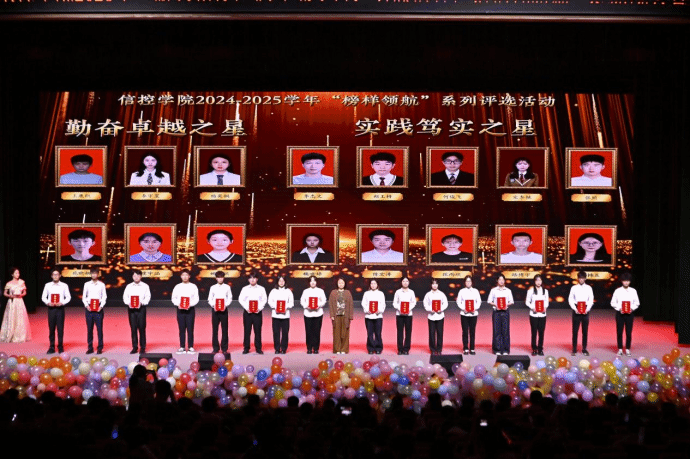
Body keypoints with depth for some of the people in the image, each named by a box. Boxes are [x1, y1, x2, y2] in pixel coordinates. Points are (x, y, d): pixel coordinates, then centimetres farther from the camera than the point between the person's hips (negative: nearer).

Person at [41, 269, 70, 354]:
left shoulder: (64, 285, 4)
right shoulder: (47, 285, 7)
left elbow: (68, 297, 4)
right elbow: (43, 297, 9)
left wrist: (62, 302, -12)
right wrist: (48, 302, -9)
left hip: (60, 308, -1)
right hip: (51, 308, 1)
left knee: (60, 328, -2)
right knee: (51, 328, 3)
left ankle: (60, 347, 6)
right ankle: (52, 347, 9)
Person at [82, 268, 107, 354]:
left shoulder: (101, 285, 7)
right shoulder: (87, 284, 9)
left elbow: (104, 297, 6)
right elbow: (83, 296, 9)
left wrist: (101, 306, -8)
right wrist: (86, 305, -6)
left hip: (98, 309, -1)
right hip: (89, 308, 1)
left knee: (99, 328, -4)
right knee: (89, 328, 2)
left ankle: (100, 348, 1)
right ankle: (90, 348, 8)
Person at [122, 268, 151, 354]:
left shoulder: (145, 286, 7)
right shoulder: (129, 286, 12)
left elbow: (147, 297, 2)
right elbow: (125, 297, 8)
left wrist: (142, 303, -15)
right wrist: (129, 303, -11)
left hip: (141, 308, -2)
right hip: (131, 308, 2)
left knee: (142, 328, -4)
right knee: (133, 328, 2)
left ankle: (142, 347, 3)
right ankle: (134, 347, 8)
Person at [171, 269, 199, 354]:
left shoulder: (193, 286, 5)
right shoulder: (177, 287, 8)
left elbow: (196, 298, 1)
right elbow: (173, 298, 7)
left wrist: (190, 305, -15)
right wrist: (178, 304, -11)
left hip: (190, 309, -1)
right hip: (180, 309, 1)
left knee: (190, 329, -2)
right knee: (181, 329, 3)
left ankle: (191, 347, 1)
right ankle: (182, 347, 7)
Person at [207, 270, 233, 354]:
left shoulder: (227, 287, 7)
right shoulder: (213, 287, 9)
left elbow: (230, 298, 6)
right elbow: (210, 299, 8)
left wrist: (225, 305, -10)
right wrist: (213, 305, -9)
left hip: (224, 310, -1)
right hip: (215, 310, 1)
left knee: (224, 329, -2)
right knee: (214, 329, 0)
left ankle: (224, 348, 3)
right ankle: (215, 348, 6)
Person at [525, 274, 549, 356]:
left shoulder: (545, 291, 9)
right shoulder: (530, 290, 2)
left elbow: (547, 302, 12)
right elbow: (527, 302, 3)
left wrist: (545, 307, -8)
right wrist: (532, 308, -14)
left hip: (542, 314, 2)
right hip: (534, 314, -2)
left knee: (541, 332, 0)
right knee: (534, 332, 0)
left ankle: (540, 349, 8)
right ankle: (534, 349, 7)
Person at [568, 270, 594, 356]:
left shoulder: (588, 288, 5)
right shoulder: (574, 288, 3)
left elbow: (591, 300, 4)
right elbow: (570, 299, 1)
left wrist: (587, 309, -10)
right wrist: (575, 309, -11)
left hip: (585, 311, 1)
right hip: (576, 311, -1)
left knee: (585, 330, 4)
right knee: (575, 330, -1)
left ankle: (584, 349, 10)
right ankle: (574, 350, 3)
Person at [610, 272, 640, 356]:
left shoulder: (633, 291, 5)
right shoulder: (618, 291, 2)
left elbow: (637, 303, 8)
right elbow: (613, 302, 3)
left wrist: (632, 308, -9)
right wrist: (619, 308, -12)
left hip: (629, 313, 1)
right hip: (620, 313, -1)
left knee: (629, 332, 2)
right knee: (619, 332, 1)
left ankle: (627, 349, 11)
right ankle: (620, 349, 10)